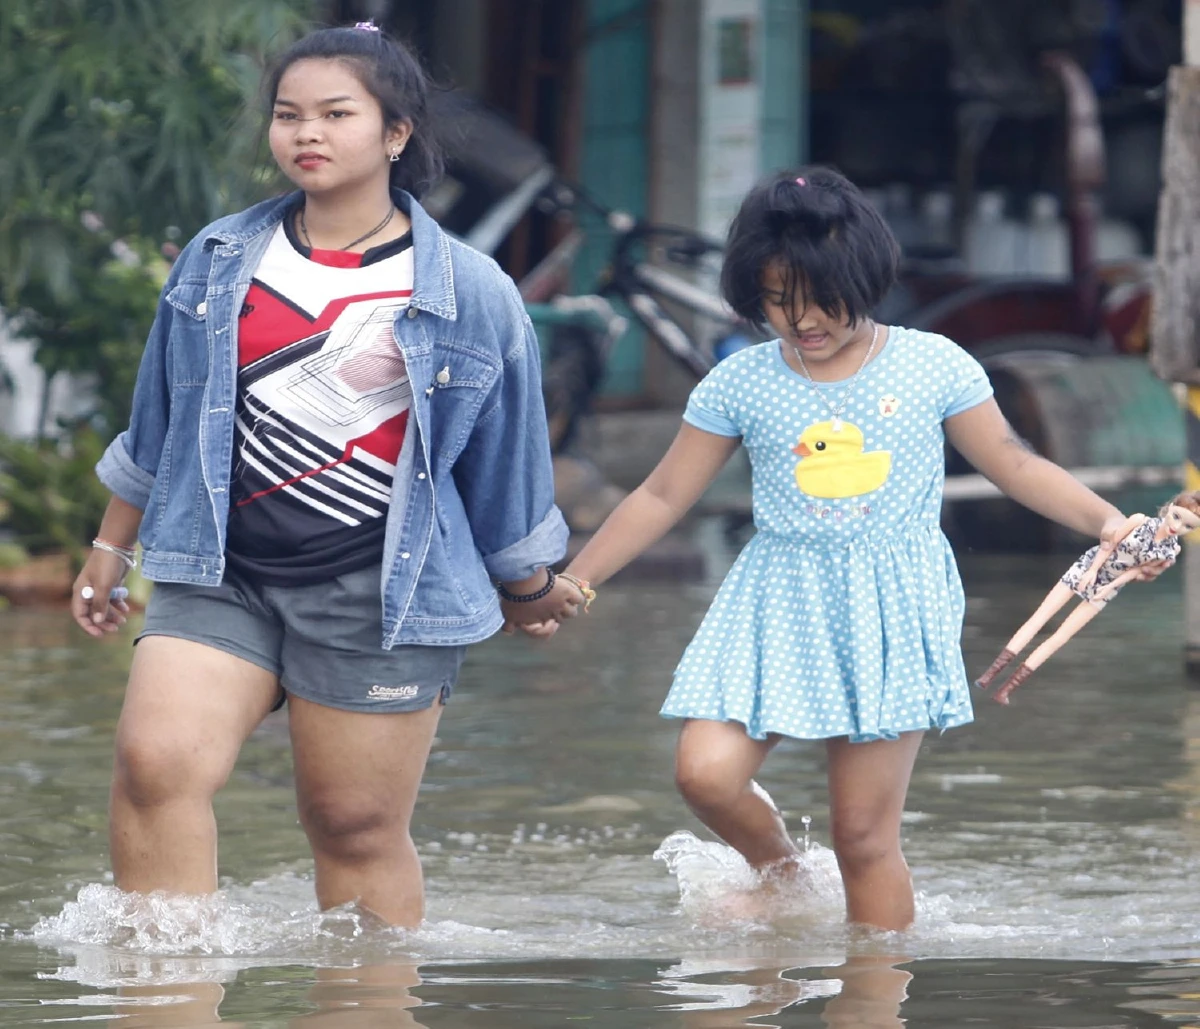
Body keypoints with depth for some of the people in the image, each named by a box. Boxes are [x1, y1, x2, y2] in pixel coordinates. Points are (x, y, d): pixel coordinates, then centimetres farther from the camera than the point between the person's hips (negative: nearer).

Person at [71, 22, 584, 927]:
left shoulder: (472, 295, 0)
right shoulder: (218, 263, 9)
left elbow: (504, 462, 11)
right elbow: (155, 426, 20)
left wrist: (528, 588, 21)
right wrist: (111, 548, 25)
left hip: (379, 592, -2)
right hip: (219, 576, 2)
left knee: (358, 826, -1)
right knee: (157, 759, -18)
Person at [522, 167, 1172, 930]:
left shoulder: (932, 366, 0)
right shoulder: (739, 384, 2)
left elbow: (1016, 467, 6)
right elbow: (662, 499, 9)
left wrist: (1107, 521, -8)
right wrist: (570, 583, 6)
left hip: (891, 613, -2)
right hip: (779, 610, 2)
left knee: (866, 835, -4)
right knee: (707, 772, -15)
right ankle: (781, 874, 17)